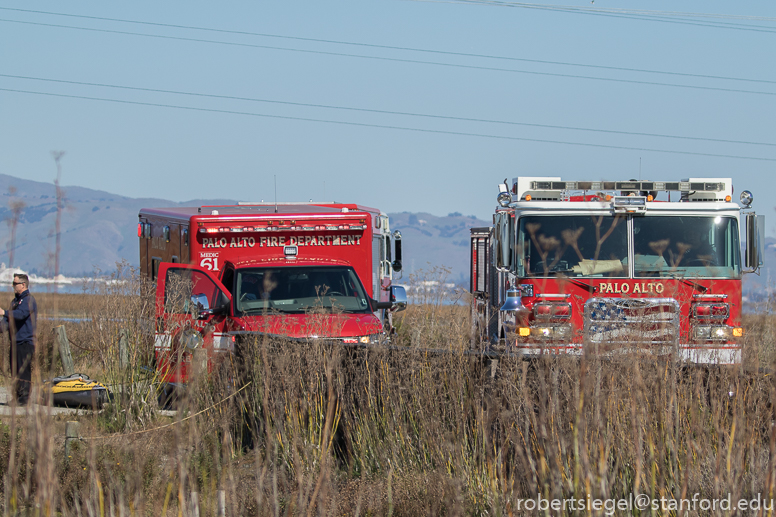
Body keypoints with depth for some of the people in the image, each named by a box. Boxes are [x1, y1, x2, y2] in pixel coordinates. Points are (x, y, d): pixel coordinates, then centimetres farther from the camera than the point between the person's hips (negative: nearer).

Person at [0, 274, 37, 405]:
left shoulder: (28, 300, -9)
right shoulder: (16, 300, 20)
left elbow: (21, 314, -27)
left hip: (26, 341, -9)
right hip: (15, 341, 9)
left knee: (24, 370, -10)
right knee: (15, 369, 8)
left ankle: (24, 396, -10)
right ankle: (17, 395, 13)